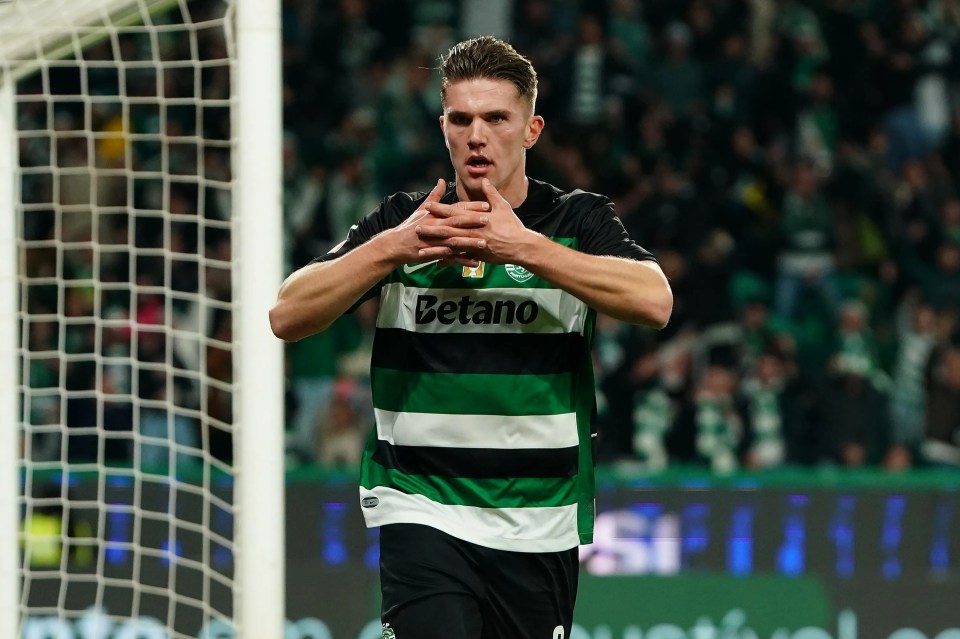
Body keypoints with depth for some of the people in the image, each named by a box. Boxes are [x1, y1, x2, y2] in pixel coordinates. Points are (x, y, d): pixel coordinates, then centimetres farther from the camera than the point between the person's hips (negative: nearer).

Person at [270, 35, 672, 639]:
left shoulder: (579, 221, 2)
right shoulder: (402, 221, 5)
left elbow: (654, 301, -17)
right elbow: (288, 316, -4)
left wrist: (523, 246, -23)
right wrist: (392, 248, -18)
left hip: (541, 521, 1)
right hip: (422, 513, -1)